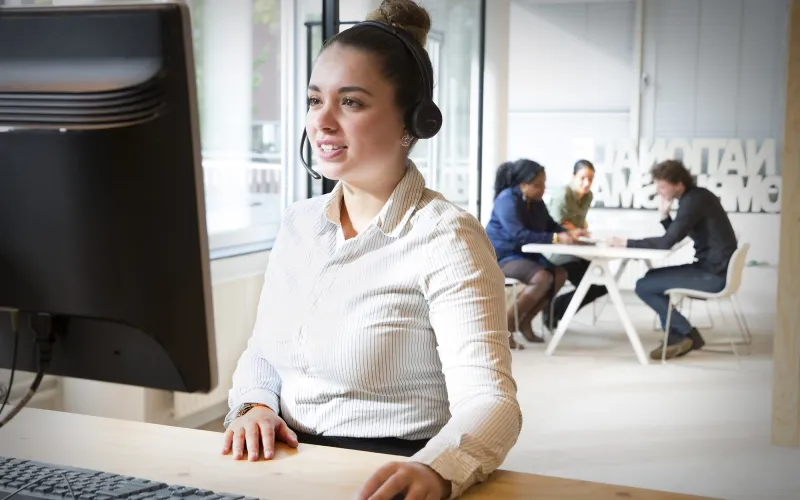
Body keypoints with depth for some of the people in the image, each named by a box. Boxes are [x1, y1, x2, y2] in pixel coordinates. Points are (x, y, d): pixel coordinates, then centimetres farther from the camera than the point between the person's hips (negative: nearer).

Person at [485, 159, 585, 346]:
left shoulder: (536, 202, 7)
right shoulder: (507, 200, -20)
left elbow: (550, 225, 14)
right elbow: (519, 235, -30)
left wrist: (568, 233, -8)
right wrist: (556, 238, -33)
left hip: (524, 254, 9)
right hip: (501, 256, -9)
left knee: (559, 274, -9)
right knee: (543, 278, -28)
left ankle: (525, 321, -4)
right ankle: (505, 324, -19)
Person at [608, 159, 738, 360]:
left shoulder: (693, 201, -19)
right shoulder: (696, 196, 11)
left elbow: (667, 242, -25)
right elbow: (674, 237, 18)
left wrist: (626, 243, -19)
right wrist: (664, 215, 1)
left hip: (713, 275, -10)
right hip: (713, 268, 10)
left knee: (644, 286, -7)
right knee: (652, 277, 20)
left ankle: (687, 334, 4)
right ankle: (676, 337, 16)